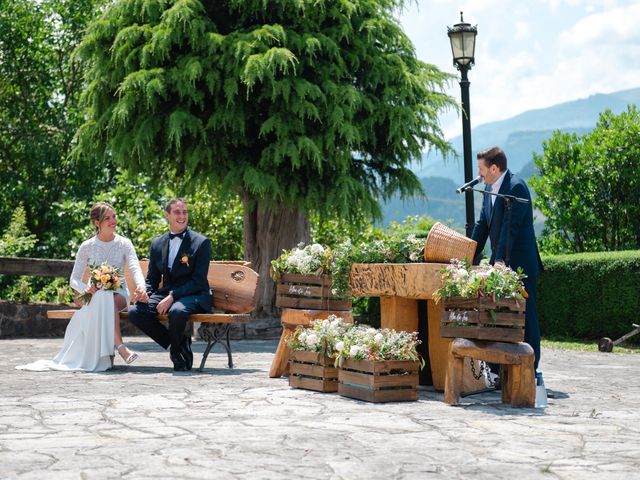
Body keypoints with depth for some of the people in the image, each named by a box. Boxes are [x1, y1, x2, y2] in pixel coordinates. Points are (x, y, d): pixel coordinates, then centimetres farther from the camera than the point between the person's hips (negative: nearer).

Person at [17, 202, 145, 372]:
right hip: (95, 294, 0)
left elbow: (135, 268, -15)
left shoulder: (124, 244, 2)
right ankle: (119, 346, -47)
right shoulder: (87, 247, 2)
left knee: (111, 300, -37)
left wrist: (140, 285, -38)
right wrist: (86, 288, -21)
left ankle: (108, 354, -40)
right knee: (103, 297, -37)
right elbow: (74, 279, 3)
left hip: (119, 293, 0)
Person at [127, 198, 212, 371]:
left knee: (176, 311, -38)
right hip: (166, 294, 5)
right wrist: (145, 293, -8)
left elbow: (198, 281, -11)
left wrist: (172, 297, -21)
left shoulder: (201, 242, -4)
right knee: (134, 311, -19)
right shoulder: (157, 243, 13)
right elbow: (152, 278, 16)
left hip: (193, 296, -5)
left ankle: (176, 350, -6)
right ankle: (180, 344, -6)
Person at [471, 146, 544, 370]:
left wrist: (501, 260, -28)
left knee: (525, 314, -3)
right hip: (499, 262, 9)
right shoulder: (490, 188, 12)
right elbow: (482, 225, 14)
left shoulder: (516, 187, -15)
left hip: (520, 264, -9)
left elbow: (510, 226, -23)